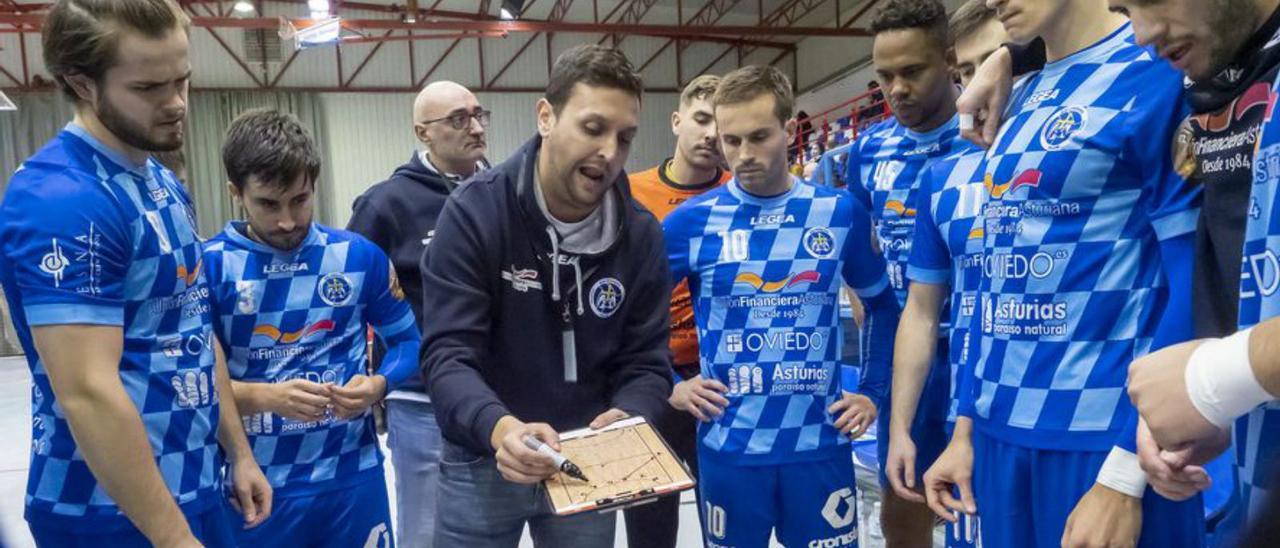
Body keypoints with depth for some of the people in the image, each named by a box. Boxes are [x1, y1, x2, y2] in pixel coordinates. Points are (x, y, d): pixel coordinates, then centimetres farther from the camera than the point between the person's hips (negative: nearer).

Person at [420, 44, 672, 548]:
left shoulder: (641, 234, -6)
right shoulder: (474, 212, -15)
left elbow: (646, 363, -4)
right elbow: (449, 354, -20)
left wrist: (625, 420, -26)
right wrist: (498, 427, -39)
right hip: (483, 459, -2)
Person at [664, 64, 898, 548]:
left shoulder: (841, 213, -1)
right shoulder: (692, 220, -5)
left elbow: (883, 304, 13)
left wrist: (872, 391, 6)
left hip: (820, 444, 1)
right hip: (728, 449, 0)